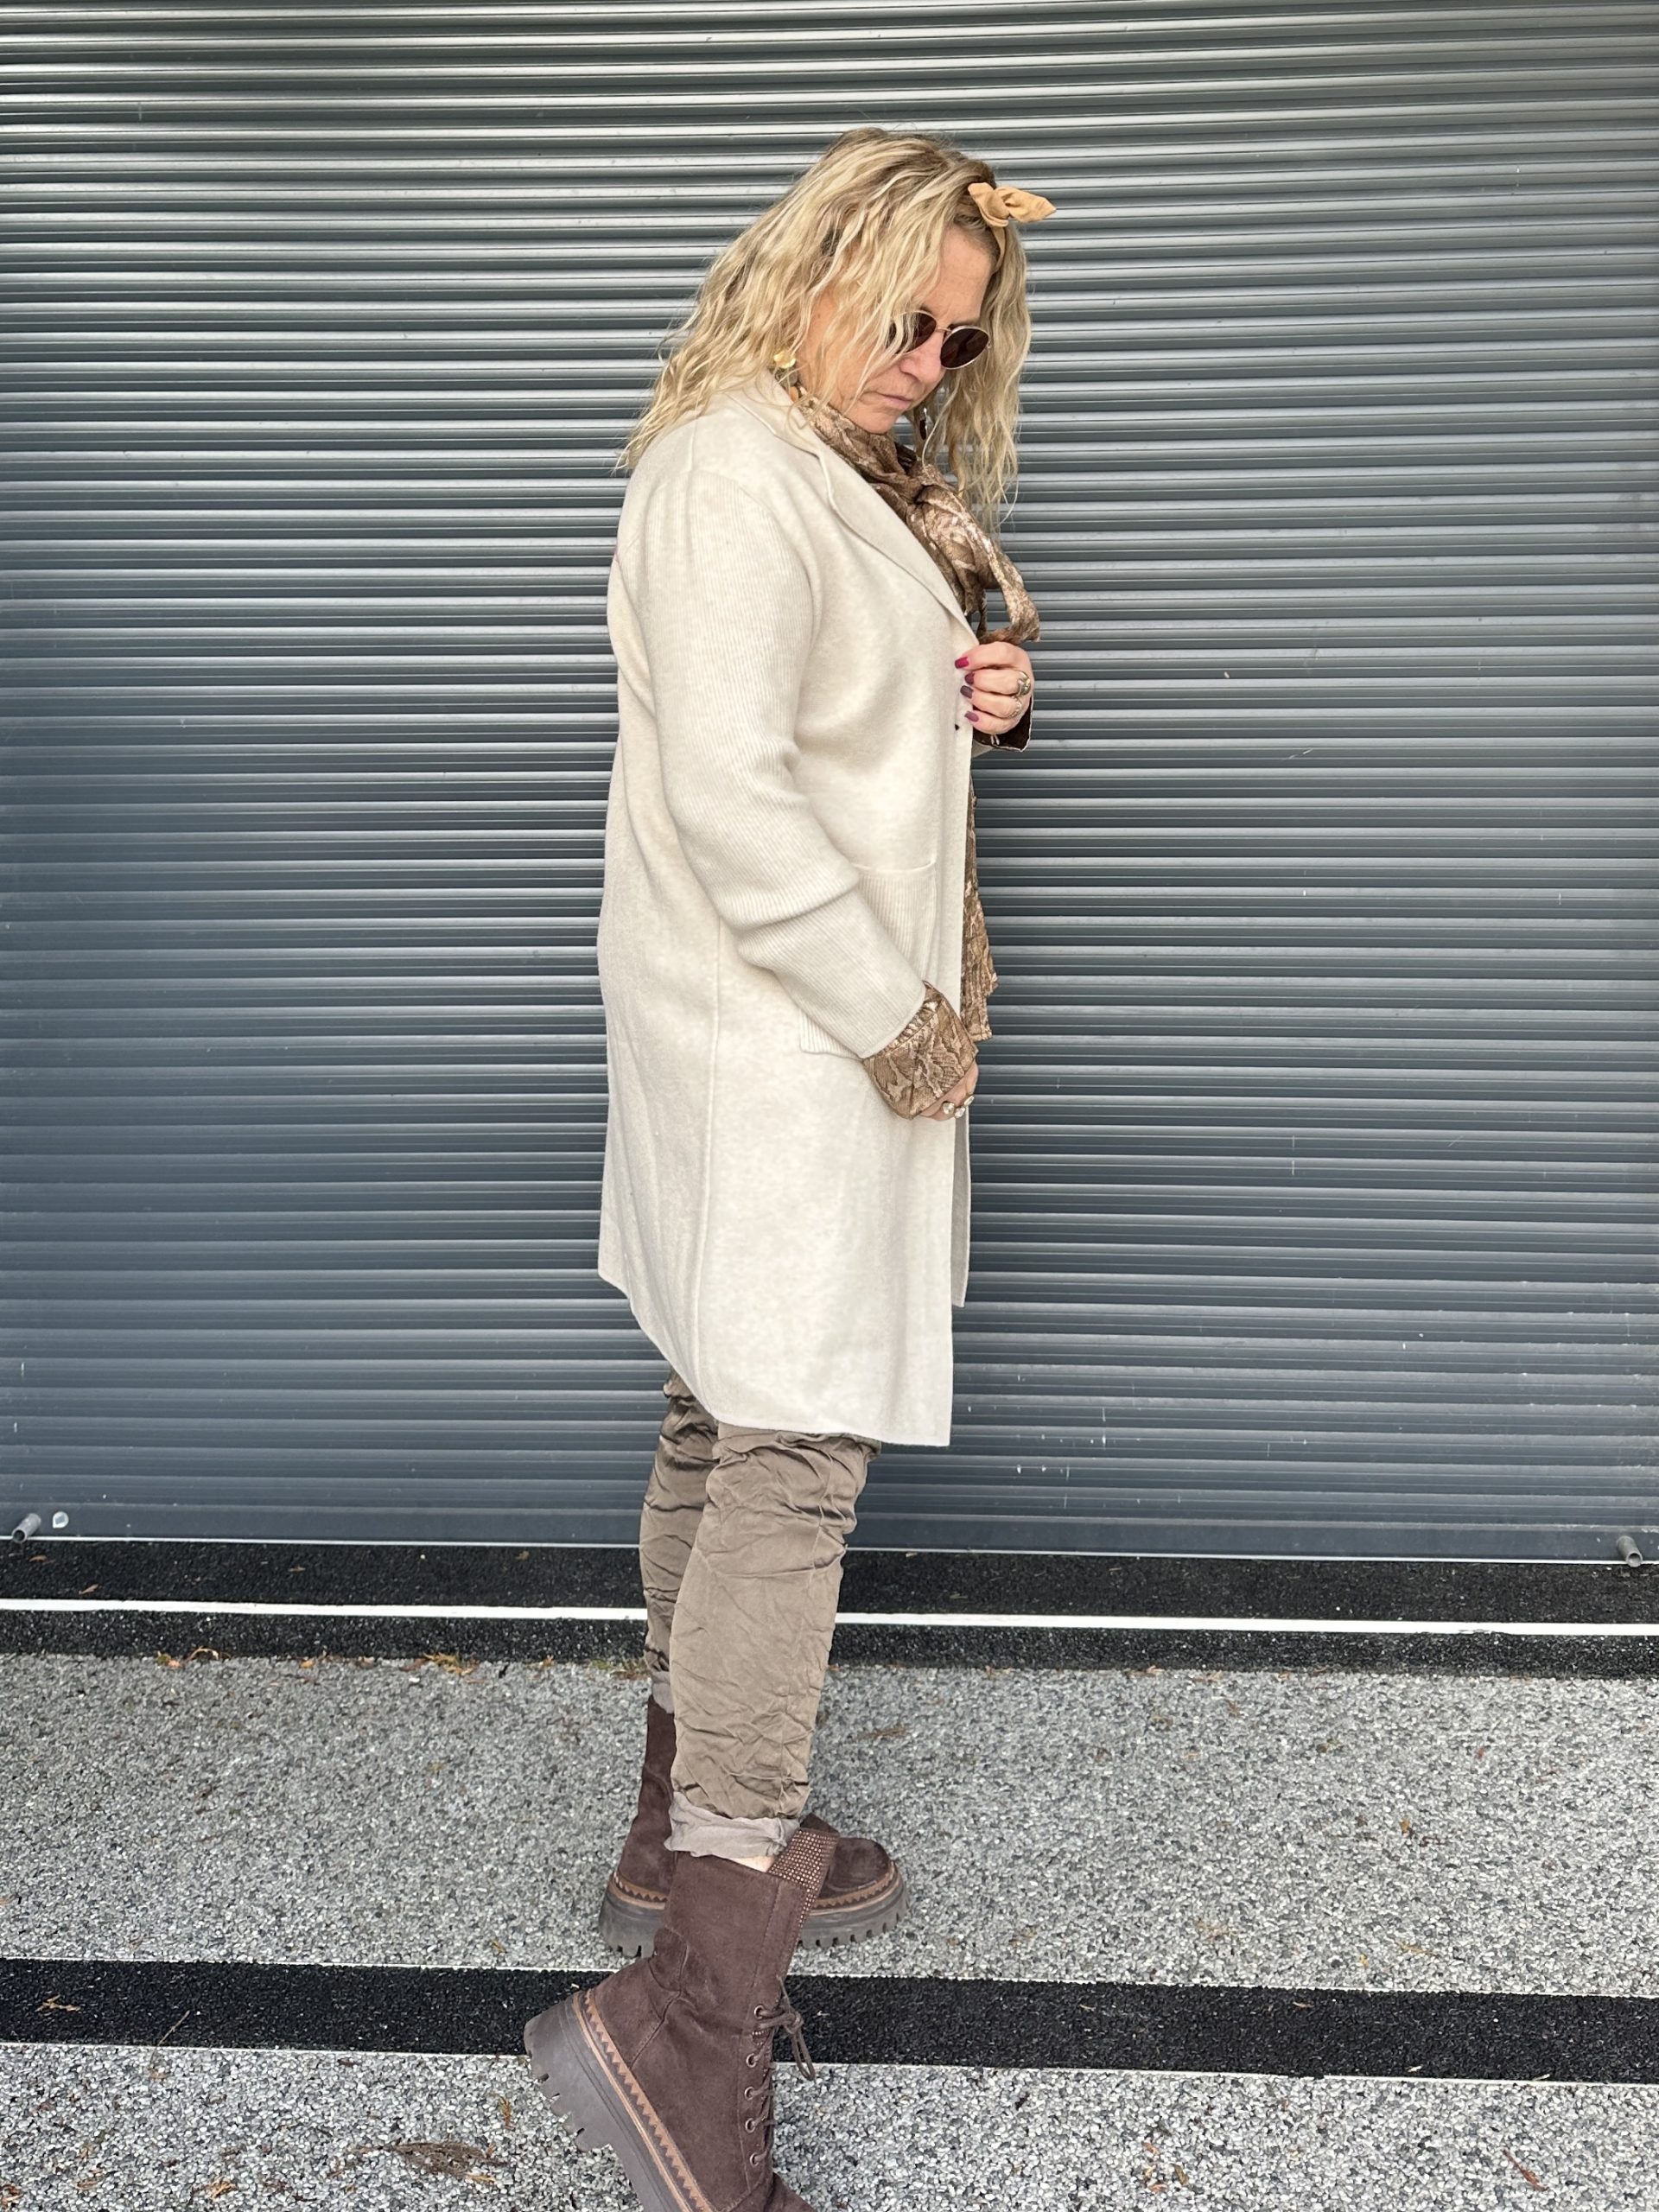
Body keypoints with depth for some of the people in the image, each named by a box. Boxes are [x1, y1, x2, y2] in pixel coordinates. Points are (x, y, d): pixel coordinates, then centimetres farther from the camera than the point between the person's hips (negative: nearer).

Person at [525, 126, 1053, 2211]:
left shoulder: (851, 476, 20)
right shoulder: (733, 472, -13)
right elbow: (730, 793, -23)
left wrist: (978, 695, 4)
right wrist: (899, 1017, -18)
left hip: (841, 1012, 11)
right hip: (780, 1026, -11)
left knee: (728, 1422, 14)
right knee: (796, 1452, -14)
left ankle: (688, 1834, 28)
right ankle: (689, 2020, -11)